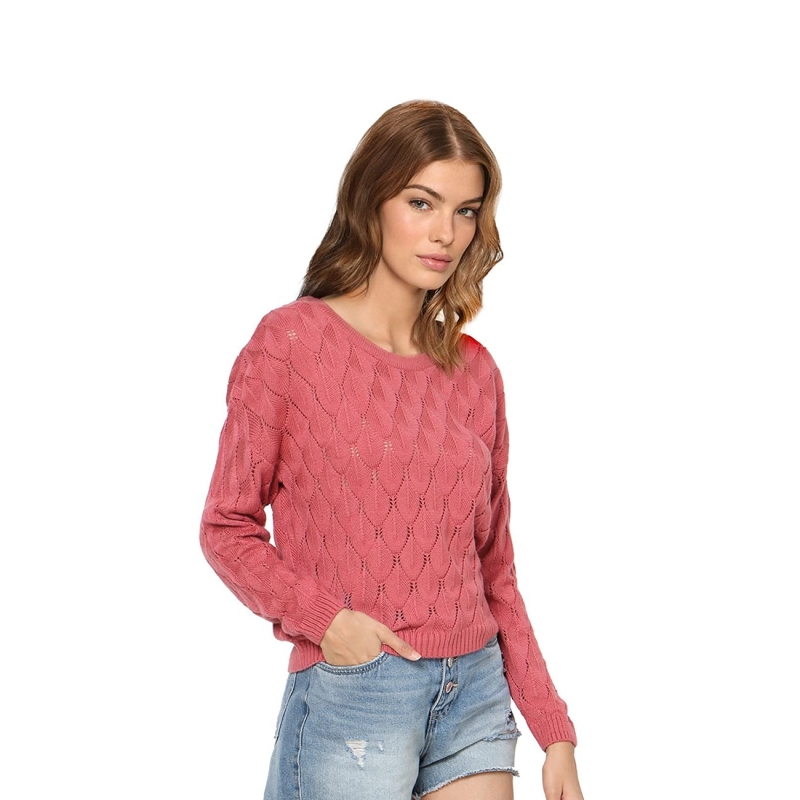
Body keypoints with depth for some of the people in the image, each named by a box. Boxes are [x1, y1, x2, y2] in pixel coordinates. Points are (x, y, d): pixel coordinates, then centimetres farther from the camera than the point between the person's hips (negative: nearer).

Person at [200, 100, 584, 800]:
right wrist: (324, 618, -17)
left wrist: (554, 731, 8)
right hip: (350, 694, -4)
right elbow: (228, 527, -2)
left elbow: (494, 568, 12)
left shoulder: (474, 371, 8)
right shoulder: (290, 342, -5)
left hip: (478, 695, 4)